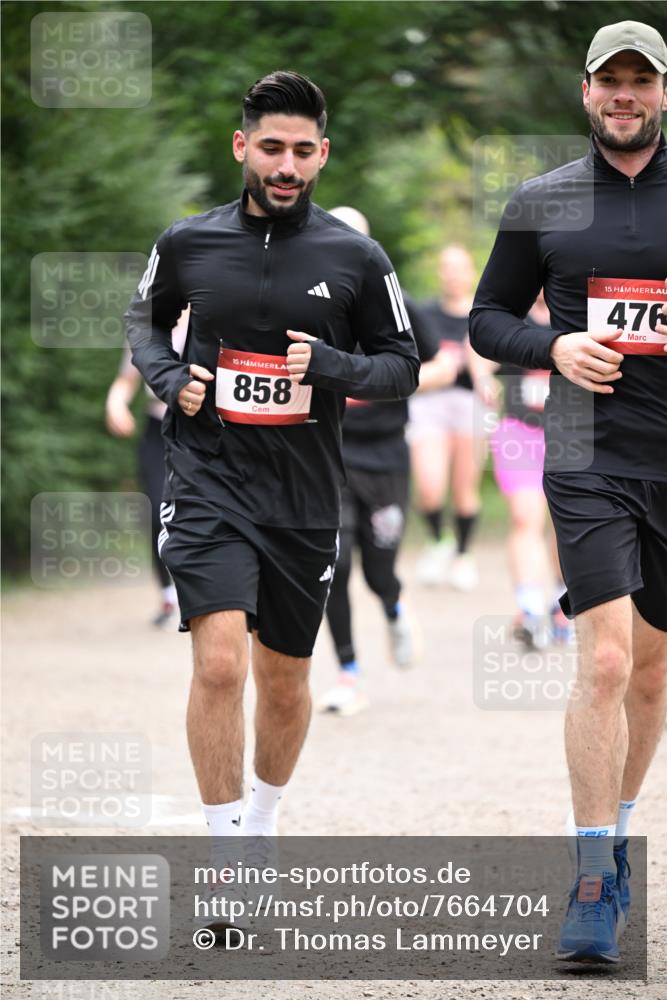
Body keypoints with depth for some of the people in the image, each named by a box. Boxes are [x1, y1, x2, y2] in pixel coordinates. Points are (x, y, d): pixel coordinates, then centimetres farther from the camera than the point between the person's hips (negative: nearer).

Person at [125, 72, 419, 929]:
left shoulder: (357, 260, -1)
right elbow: (146, 318, 19)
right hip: (208, 482, -2)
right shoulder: (188, 244, 0)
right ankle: (227, 861, -11)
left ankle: (263, 821, 38)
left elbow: (402, 367, 6)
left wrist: (333, 366, -14)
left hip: (303, 497, 2)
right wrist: (169, 380, -1)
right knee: (219, 664, -18)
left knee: (285, 680, 13)